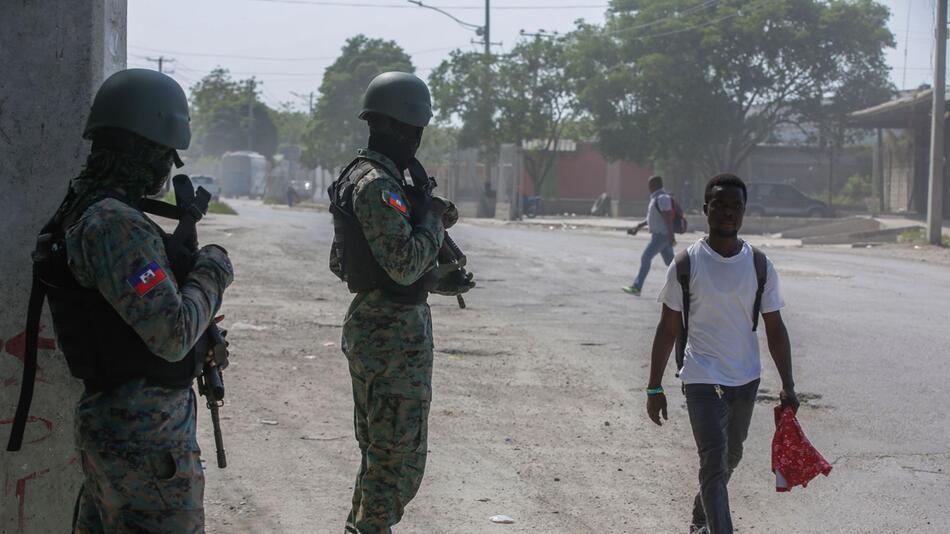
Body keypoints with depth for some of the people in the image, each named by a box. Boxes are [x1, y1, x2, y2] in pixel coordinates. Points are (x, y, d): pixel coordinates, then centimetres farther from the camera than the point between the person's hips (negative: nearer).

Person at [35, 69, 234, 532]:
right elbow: (171, 335, -25)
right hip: (147, 434, -10)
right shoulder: (116, 225, -22)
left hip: (107, 419, 10)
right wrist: (211, 272, -10)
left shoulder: (81, 210, 9)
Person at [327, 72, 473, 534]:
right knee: (400, 460, -4)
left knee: (379, 453, 21)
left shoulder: (357, 176, 13)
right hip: (395, 334, -11)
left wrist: (436, 282, 17)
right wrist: (434, 219, -9)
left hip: (370, 324, 11)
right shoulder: (378, 185, -19)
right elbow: (405, 263, -27)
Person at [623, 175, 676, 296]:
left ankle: (636, 287, -8)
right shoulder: (656, 198, 16)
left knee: (646, 258, -9)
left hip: (661, 235, -10)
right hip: (658, 235, 10)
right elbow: (651, 218, 25)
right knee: (670, 262, 11)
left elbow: (668, 218, -23)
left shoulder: (662, 198, -16)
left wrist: (671, 236, -28)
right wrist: (638, 227, 20)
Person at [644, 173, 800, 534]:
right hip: (702, 379, -4)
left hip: (746, 379, 4)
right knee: (714, 462, -14)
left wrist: (788, 386, -1)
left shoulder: (760, 266, -1)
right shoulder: (687, 264, -8)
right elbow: (668, 329, -3)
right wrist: (654, 387, -4)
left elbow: (774, 329, 4)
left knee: (730, 458, 19)